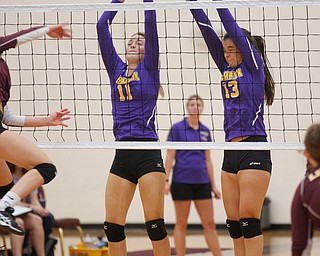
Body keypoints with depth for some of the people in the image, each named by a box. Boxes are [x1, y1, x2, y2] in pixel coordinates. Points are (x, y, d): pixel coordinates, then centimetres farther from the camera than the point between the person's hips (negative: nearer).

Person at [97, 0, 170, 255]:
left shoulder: (150, 68, 5)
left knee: (155, 224, -8)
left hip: (148, 154, -5)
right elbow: (102, 26, 12)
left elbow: (151, 24, -3)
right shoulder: (116, 69, 15)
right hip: (122, 156, 5)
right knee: (112, 226, 1)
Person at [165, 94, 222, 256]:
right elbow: (170, 156, -3)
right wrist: (166, 180, -11)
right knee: (181, 224, 1)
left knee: (209, 224, 2)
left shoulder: (205, 131, 12)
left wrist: (213, 186, 12)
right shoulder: (177, 128, -1)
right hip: (182, 181, -4)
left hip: (202, 182, 4)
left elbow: (208, 161, 15)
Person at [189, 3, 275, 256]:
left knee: (248, 220, -11)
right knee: (234, 223, 5)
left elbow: (234, 29, -7)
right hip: (231, 152, 8)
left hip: (254, 151, -8)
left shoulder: (254, 65, 0)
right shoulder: (227, 69, 17)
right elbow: (208, 32, 12)